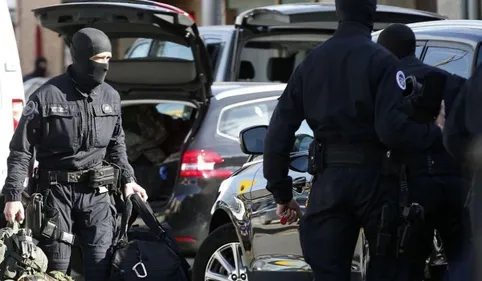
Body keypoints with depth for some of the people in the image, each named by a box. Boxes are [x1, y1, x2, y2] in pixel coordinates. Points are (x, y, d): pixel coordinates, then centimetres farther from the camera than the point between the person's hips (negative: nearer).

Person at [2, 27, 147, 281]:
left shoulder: (111, 97, 6)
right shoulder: (47, 97, -10)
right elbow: (21, 149, -7)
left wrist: (128, 178, 13)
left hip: (96, 192, 4)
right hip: (57, 190, -4)